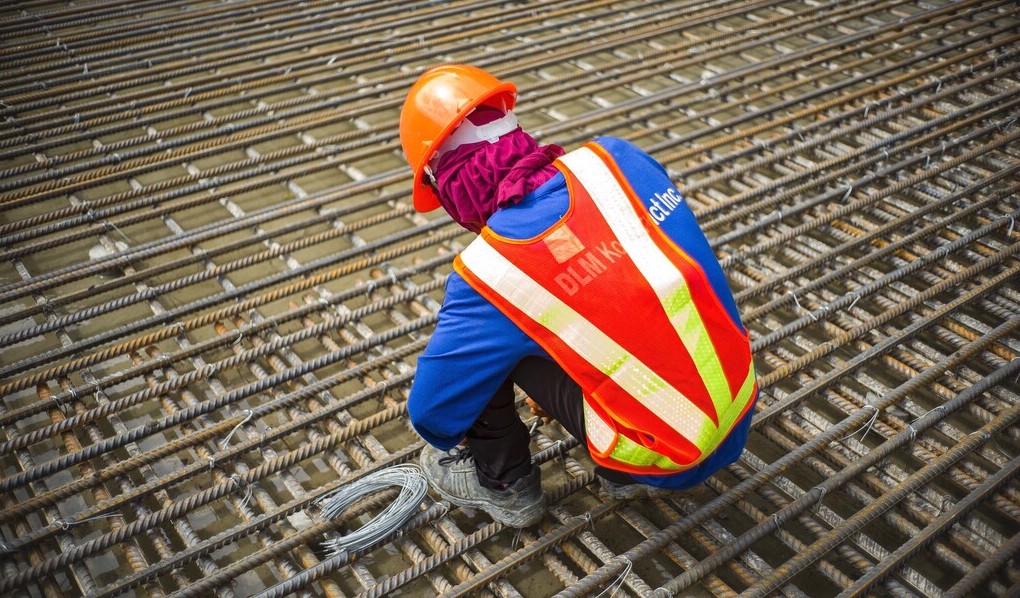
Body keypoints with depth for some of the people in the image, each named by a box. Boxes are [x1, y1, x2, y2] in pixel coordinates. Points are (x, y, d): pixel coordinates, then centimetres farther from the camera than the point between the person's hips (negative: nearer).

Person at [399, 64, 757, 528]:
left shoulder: (488, 271, -18)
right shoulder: (614, 156, -6)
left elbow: (430, 408, -5)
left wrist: (446, 436, 22)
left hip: (667, 460, -5)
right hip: (739, 414, 6)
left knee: (486, 348, 0)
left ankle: (504, 484, 20)